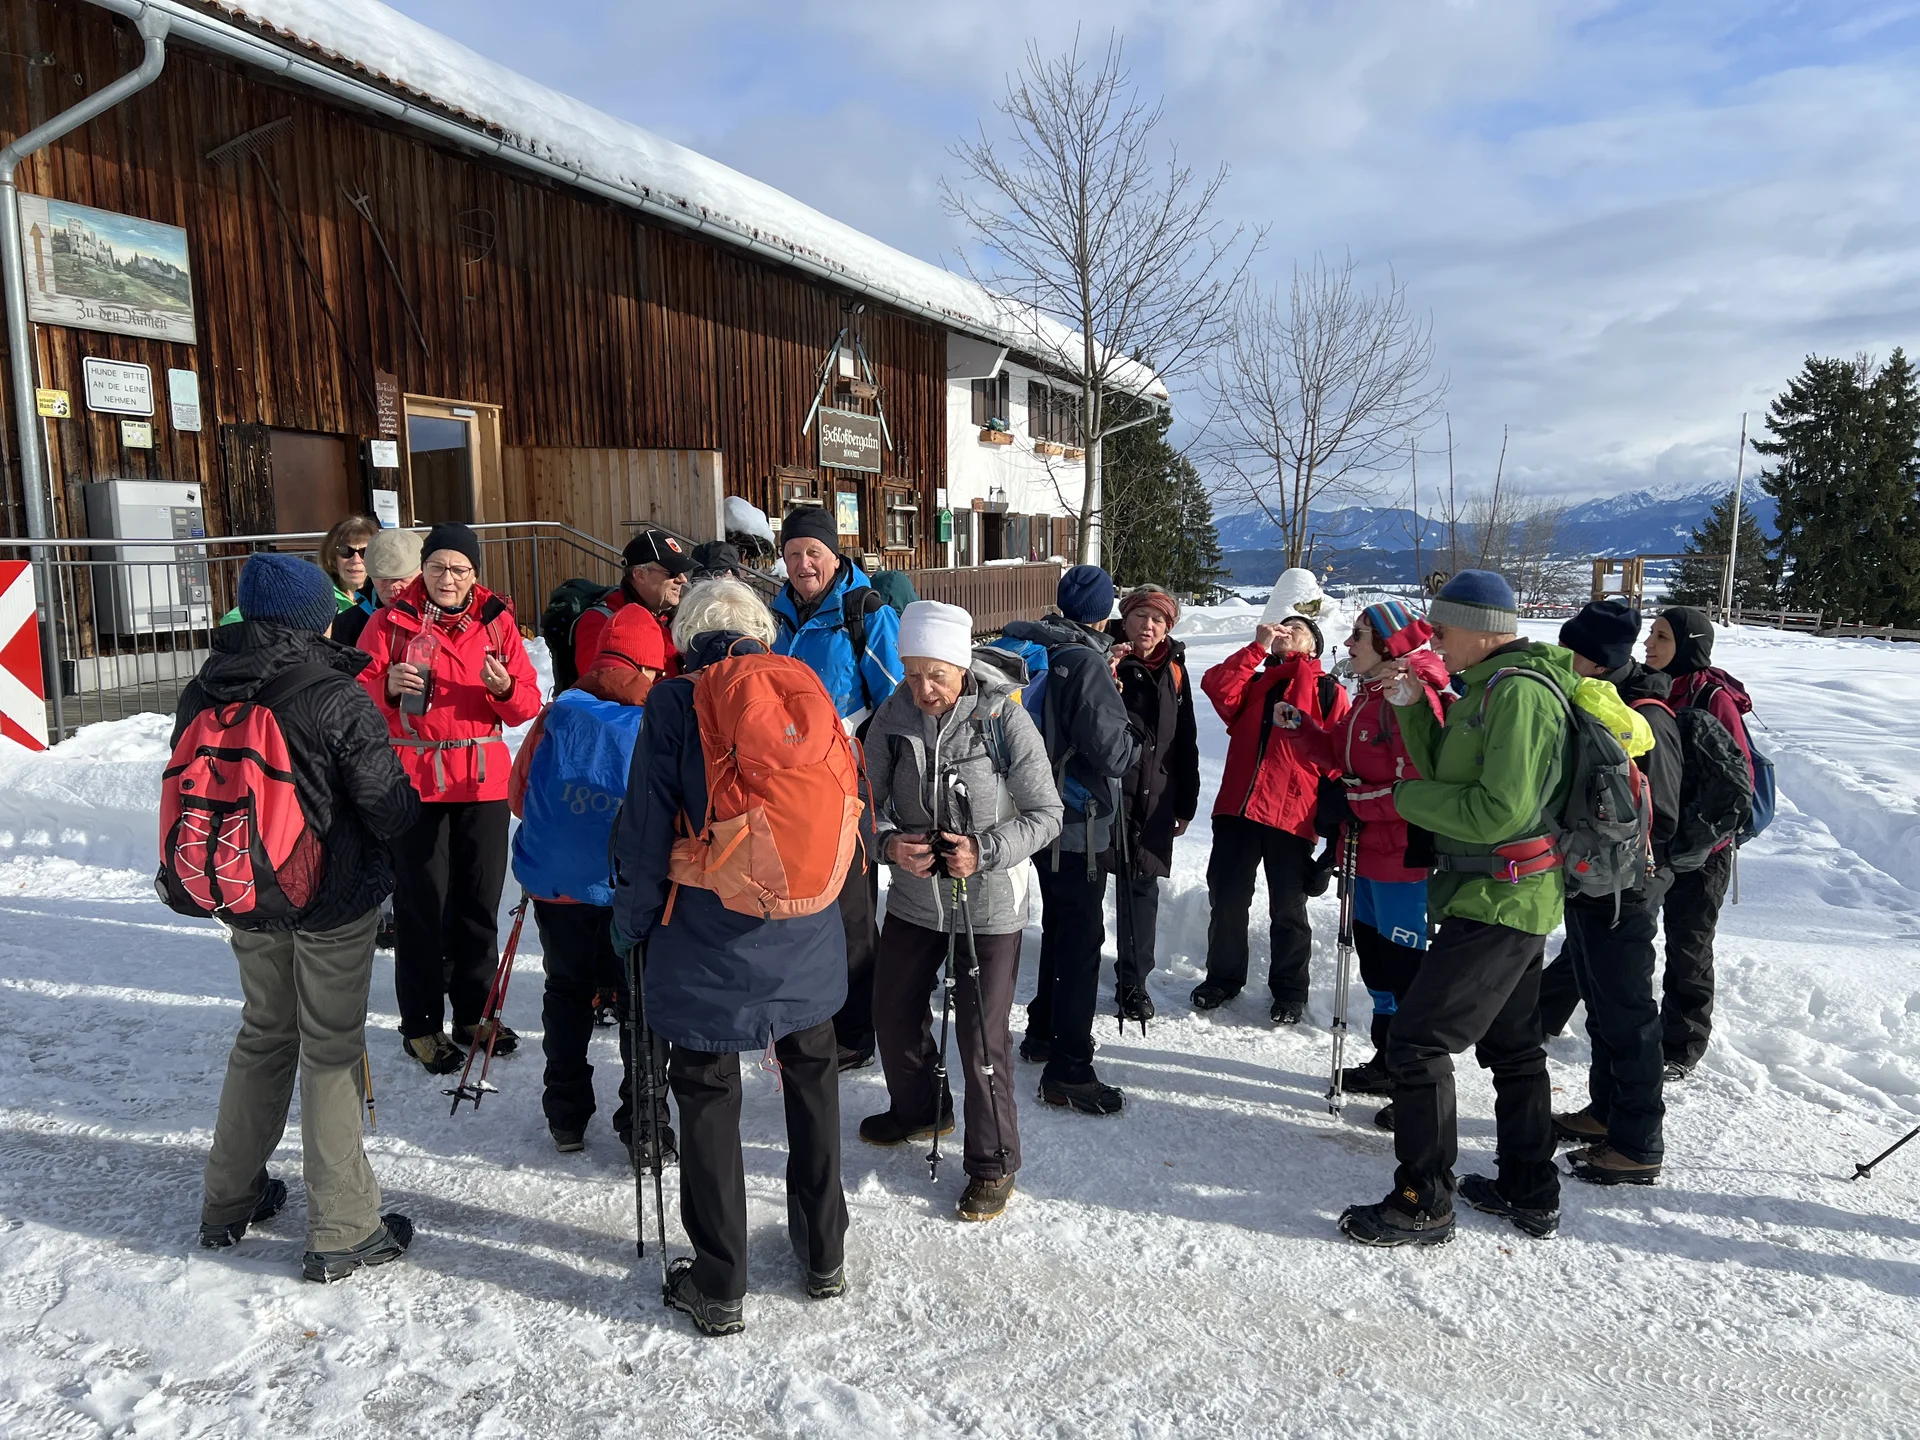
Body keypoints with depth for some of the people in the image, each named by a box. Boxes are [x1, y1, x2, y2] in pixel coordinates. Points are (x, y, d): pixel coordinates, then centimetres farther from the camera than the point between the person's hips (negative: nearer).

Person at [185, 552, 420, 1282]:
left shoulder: (202, 694, -1)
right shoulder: (337, 699, -20)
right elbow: (391, 809, -18)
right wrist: (413, 787, 3)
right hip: (334, 901, -5)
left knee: (263, 1034, 23)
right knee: (331, 1049, 5)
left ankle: (228, 1201, 35)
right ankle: (341, 1230, 13)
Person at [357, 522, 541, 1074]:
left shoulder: (496, 622, 6)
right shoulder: (389, 622, 1)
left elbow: (528, 707, 3)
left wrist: (505, 688, -19)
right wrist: (388, 687, -22)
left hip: (483, 782, 3)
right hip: (415, 780, -2)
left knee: (480, 902, 11)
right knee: (422, 905, 1)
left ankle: (473, 1015, 26)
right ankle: (421, 1024, 15)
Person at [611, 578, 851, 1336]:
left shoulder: (674, 703, -9)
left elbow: (646, 828, -10)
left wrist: (632, 925, 4)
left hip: (708, 946, -3)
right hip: (805, 941, 4)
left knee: (708, 1103, 12)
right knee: (812, 1082, 21)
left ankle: (718, 1288, 24)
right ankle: (824, 1254, 36)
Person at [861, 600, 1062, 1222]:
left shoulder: (1005, 718, -19)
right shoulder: (893, 715, -8)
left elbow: (1046, 813, -12)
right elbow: (869, 798, 1)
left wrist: (986, 851, -25)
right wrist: (887, 842, -19)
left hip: (988, 903, -5)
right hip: (913, 896, 5)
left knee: (982, 1038, 1)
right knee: (893, 1014, 20)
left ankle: (993, 1163, 24)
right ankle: (919, 1110, 49)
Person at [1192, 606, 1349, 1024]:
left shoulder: (1328, 692, 7)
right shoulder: (1254, 682, 17)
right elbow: (1217, 687, -3)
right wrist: (1257, 646, -5)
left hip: (1292, 816, -3)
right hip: (1237, 809, 3)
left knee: (1288, 910, 7)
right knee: (1226, 898, 9)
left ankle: (1289, 990, 22)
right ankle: (1223, 976, 26)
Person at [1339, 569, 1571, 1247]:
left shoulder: (1518, 692, -20)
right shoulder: (1490, 686, 12)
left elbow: (1498, 811, -26)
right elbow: (1452, 774, 15)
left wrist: (1408, 797, -15)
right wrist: (1413, 709, 3)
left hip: (1497, 903, -11)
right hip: (1510, 899, 11)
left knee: (1418, 1040, -7)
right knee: (1511, 1045, 19)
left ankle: (1423, 1204, 3)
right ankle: (1531, 1192, 33)